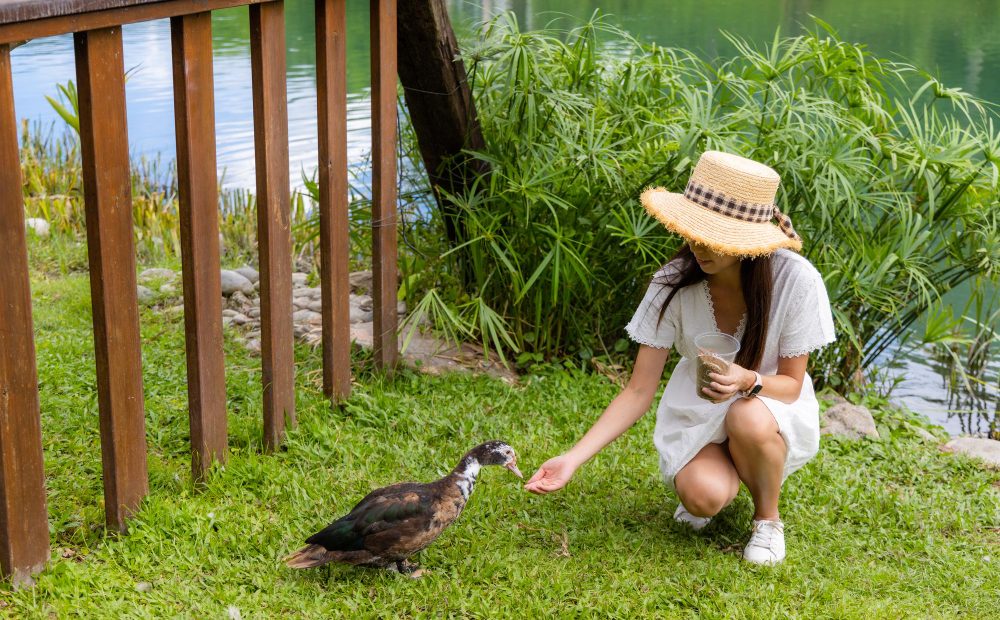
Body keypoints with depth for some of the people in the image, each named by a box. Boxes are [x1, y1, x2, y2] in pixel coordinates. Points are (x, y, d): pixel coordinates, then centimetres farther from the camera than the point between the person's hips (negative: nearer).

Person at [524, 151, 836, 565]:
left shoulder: (796, 281, -24)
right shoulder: (673, 283, -20)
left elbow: (791, 384, -14)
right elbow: (639, 392, -15)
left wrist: (749, 381, -38)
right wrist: (572, 460, -25)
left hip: (771, 407, 0)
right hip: (697, 413, 0)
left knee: (749, 419, -37)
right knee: (704, 496, -31)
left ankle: (767, 516, -5)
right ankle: (724, 475, 8)